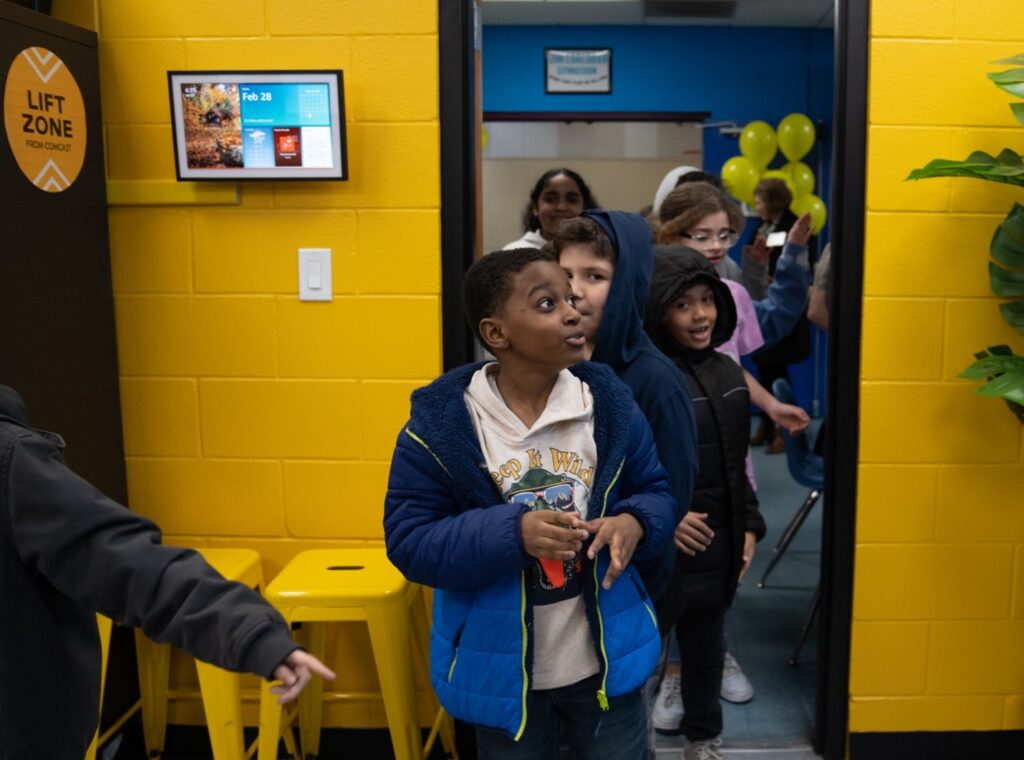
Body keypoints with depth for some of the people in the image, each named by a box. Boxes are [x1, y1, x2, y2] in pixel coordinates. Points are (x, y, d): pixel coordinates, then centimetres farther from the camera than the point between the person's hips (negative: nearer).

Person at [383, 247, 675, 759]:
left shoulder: (609, 403, -5)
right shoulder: (440, 423, -14)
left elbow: (655, 492, 5)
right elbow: (408, 542, -14)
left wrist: (634, 524, -19)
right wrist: (513, 532, -28)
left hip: (606, 660, 2)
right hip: (501, 672, -2)